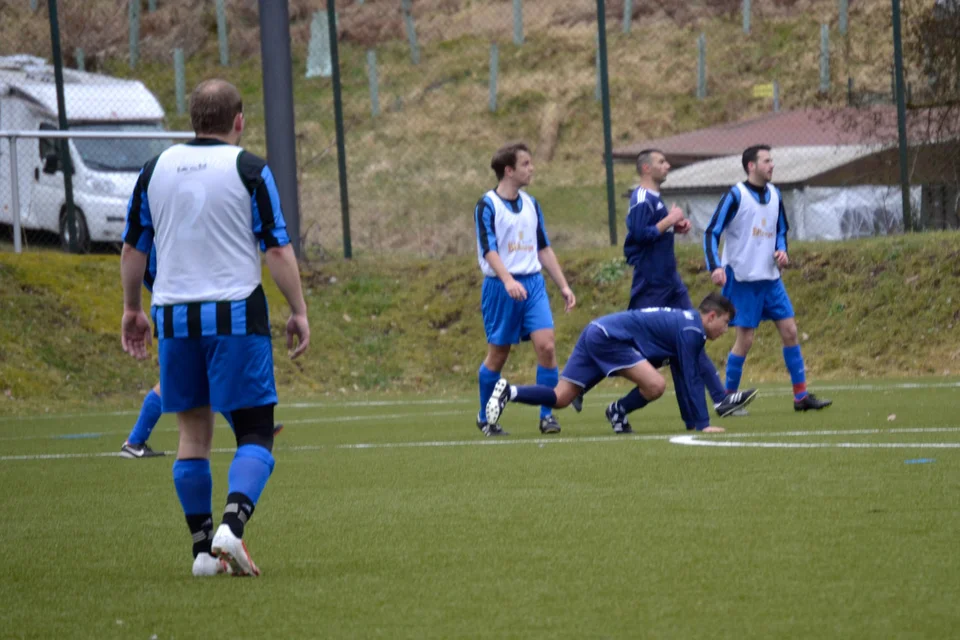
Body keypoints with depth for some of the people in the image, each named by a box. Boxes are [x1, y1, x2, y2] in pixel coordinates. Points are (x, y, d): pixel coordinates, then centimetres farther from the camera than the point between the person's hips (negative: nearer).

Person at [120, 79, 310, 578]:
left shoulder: (156, 169, 8)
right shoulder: (249, 169, -4)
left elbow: (133, 248, 13)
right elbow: (278, 248, -6)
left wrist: (132, 309, 24)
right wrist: (298, 311, 2)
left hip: (175, 318, 4)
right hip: (236, 316, -4)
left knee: (193, 433, 11)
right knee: (255, 433, 0)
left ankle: (203, 548, 9)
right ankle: (232, 525, -23)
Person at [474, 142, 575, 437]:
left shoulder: (530, 204, 13)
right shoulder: (487, 205, -6)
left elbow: (543, 248, 19)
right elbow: (489, 249, -16)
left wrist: (563, 285, 15)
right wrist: (508, 281, -31)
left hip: (533, 283, 5)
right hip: (500, 288, -5)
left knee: (546, 346, -12)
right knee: (498, 355, 3)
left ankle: (547, 415, -3)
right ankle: (485, 418, 21)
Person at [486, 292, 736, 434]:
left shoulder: (683, 323, 20)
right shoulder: (691, 331, -9)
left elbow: (683, 378, 26)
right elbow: (691, 379, -12)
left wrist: (691, 420, 25)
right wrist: (702, 424, -9)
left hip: (597, 331, 10)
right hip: (609, 338, -10)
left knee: (560, 398, 5)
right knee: (655, 385, -20)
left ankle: (509, 392, -7)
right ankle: (619, 413, 1)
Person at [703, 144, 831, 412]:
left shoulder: (774, 194, 8)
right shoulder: (736, 196, -11)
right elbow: (712, 233, -10)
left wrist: (782, 250, 1)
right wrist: (715, 267, -22)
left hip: (770, 279, 6)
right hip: (743, 279, -6)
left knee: (789, 331, 1)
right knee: (745, 339, -5)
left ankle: (801, 395, 6)